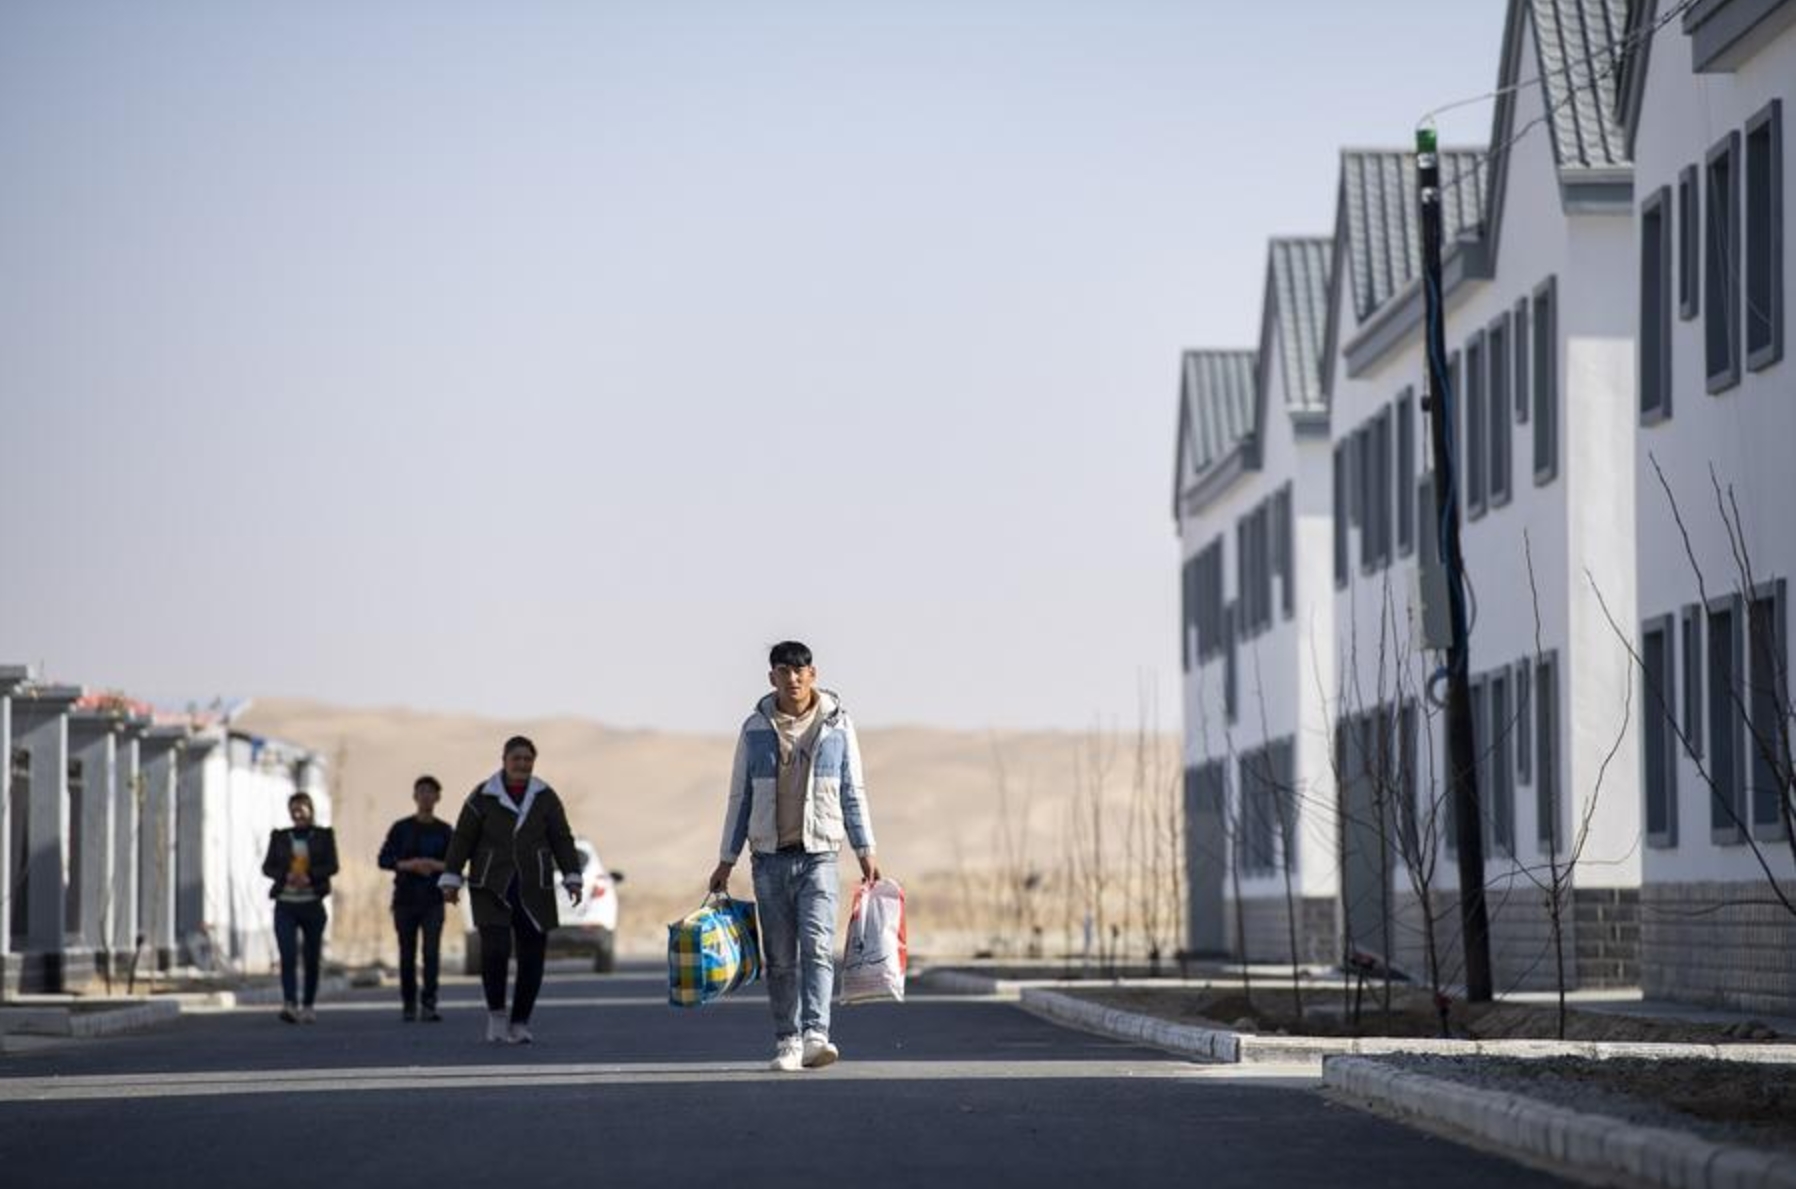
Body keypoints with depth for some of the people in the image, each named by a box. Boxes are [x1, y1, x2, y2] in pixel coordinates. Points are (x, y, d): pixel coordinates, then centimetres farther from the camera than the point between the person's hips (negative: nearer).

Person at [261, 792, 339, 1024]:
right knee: (288, 955, -15)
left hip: (312, 904, 0)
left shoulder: (323, 835, 7)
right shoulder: (279, 837, 11)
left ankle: (308, 1006, 18)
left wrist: (309, 876, -20)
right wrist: (286, 875, -15)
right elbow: (267, 867, 6)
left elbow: (332, 866, -3)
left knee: (312, 958, 6)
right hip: (285, 904, 0)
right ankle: (290, 1004, -25)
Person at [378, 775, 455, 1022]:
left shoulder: (444, 831, 6)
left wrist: (435, 865, -14)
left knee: (431, 952, -14)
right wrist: (410, 865, -16)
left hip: (433, 902, 0)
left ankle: (428, 1005, -15)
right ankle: (408, 1005, 16)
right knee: (407, 955, 4)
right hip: (405, 900, 0)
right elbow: (384, 860, 0)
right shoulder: (401, 828, 4)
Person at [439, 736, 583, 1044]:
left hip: (534, 891, 2)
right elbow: (462, 840, -2)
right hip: (492, 888, -2)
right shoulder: (482, 797, -3)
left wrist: (572, 879, -9)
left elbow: (562, 841, 1)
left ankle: (519, 1024, 11)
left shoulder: (545, 798, 2)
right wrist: (450, 880, -8)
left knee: (532, 957, -2)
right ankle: (496, 1013, 0)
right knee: (494, 950, -18)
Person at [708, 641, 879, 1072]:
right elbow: (740, 797, 11)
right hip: (770, 857, 2)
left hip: (818, 854, -2)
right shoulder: (756, 729, 6)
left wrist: (865, 850, 4)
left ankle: (815, 1035, -25)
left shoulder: (837, 724, 4)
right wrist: (726, 859, 9)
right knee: (780, 957, 4)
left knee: (817, 946, -16)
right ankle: (787, 1043, 9)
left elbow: (852, 792, 9)